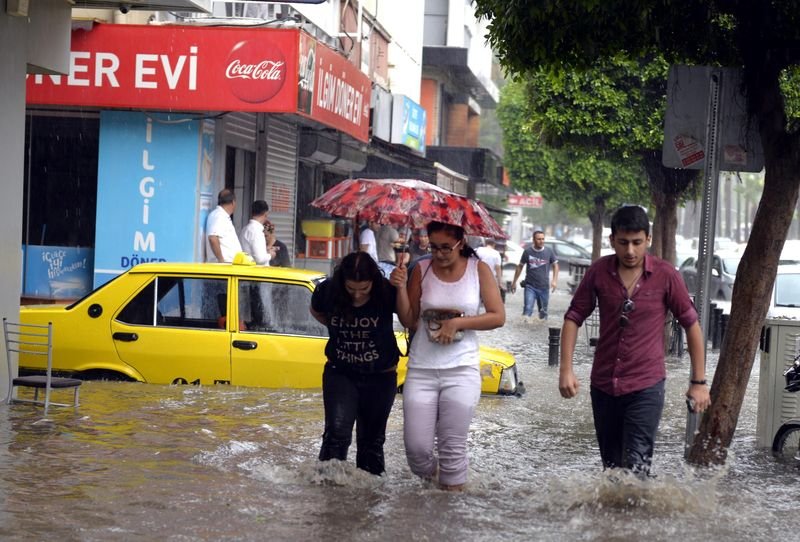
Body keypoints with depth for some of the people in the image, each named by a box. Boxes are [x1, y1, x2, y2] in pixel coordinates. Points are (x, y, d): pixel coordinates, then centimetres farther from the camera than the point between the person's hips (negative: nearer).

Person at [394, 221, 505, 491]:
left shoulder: (478, 270, 0)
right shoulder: (422, 270, 2)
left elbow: (498, 316, -3)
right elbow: (409, 320, 5)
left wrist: (458, 323, -13)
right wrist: (401, 288, -10)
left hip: (461, 370, -1)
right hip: (421, 369, 1)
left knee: (453, 448, -1)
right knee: (416, 448, -2)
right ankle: (432, 478, 29)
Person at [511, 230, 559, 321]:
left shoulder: (549, 251, 0)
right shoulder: (528, 251, -3)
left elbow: (555, 265, 8)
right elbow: (520, 267, 6)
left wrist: (554, 280, -5)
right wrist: (514, 282, 7)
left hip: (544, 287, 2)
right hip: (530, 286, -2)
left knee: (543, 311, 11)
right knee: (527, 308, -17)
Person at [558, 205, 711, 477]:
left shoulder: (665, 275, -8)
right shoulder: (599, 271, -2)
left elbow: (691, 324, 0)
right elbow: (574, 317, 5)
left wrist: (699, 382, 0)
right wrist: (566, 369, -5)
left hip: (646, 386, -3)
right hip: (603, 385, 3)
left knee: (636, 467, -14)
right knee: (612, 467, 15)